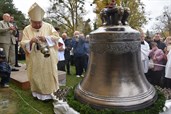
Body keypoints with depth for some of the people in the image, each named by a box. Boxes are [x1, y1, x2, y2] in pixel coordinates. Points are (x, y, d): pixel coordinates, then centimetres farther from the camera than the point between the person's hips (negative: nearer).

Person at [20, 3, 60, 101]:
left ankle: (48, 93, 19)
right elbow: (23, 44, -2)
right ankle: (37, 92, 27)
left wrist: (46, 38, -21)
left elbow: (56, 36, -5)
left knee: (48, 76, 5)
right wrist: (31, 41, -24)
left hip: (48, 58, -1)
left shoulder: (48, 26, 1)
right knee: (36, 76, 9)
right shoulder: (27, 29, 3)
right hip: (34, 60, 2)